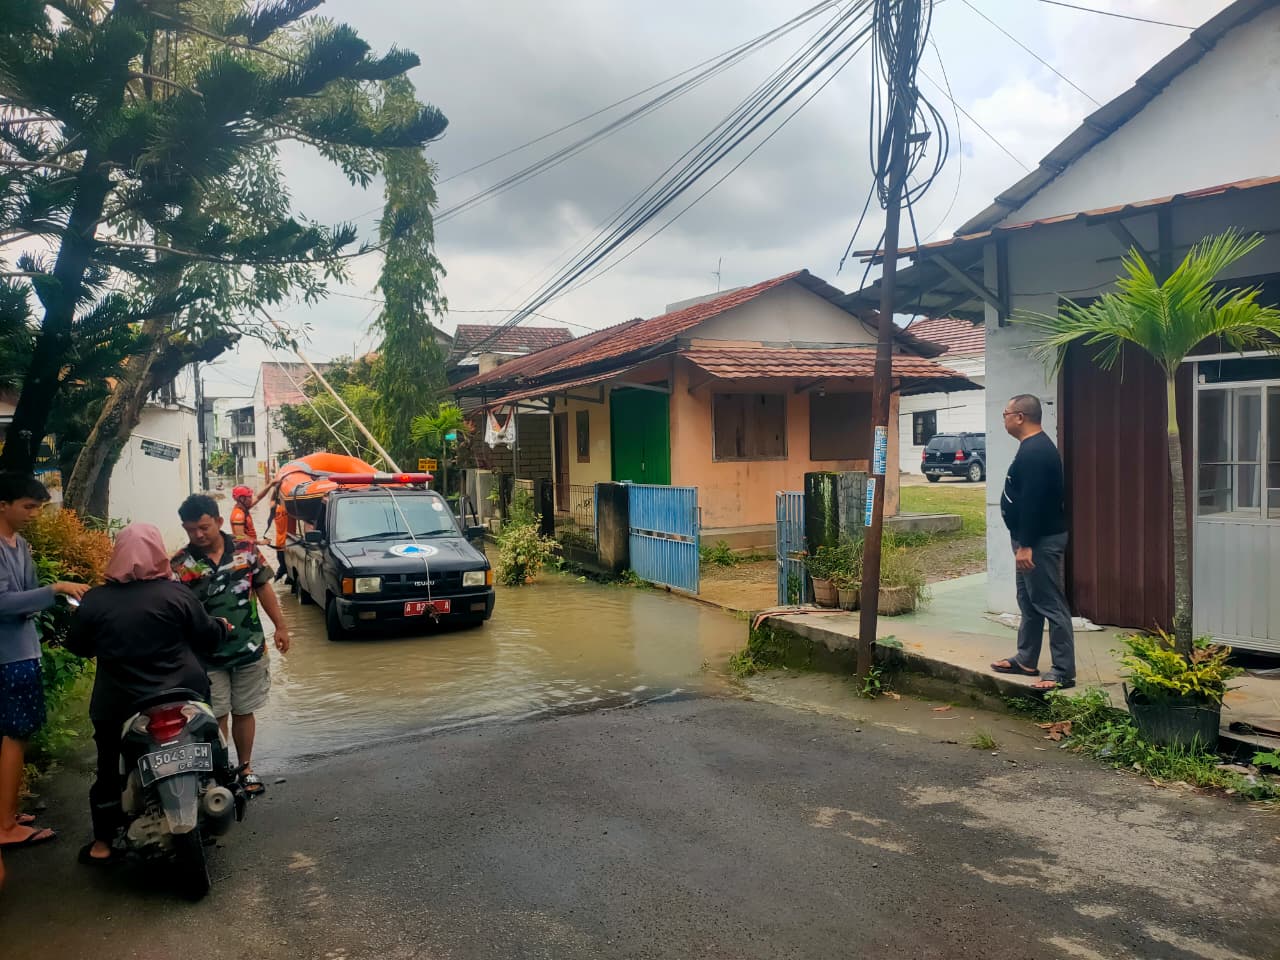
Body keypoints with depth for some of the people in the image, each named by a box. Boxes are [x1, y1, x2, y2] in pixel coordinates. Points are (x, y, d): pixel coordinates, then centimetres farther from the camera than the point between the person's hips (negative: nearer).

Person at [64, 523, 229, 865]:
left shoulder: (95, 601, -8)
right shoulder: (176, 594, -12)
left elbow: (77, 646, 5)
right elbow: (208, 637, -4)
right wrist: (223, 627, 17)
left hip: (118, 706, 0)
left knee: (110, 772, 18)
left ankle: (102, 844, 23)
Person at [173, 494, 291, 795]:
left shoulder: (245, 550, -2)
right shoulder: (180, 564, -8)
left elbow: (263, 588, 7)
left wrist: (280, 626, 6)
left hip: (250, 650, 2)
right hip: (207, 657, -1)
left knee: (244, 712, 13)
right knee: (215, 717, 5)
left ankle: (245, 768, 28)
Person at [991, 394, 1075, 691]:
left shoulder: (1034, 451, -19)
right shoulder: (1035, 447, 15)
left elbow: (1032, 501, -25)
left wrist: (1025, 545, -25)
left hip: (1040, 540, -11)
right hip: (1035, 538, 11)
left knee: (1051, 604, -7)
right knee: (1029, 601, 17)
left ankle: (1063, 672, -2)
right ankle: (1025, 660, 27)